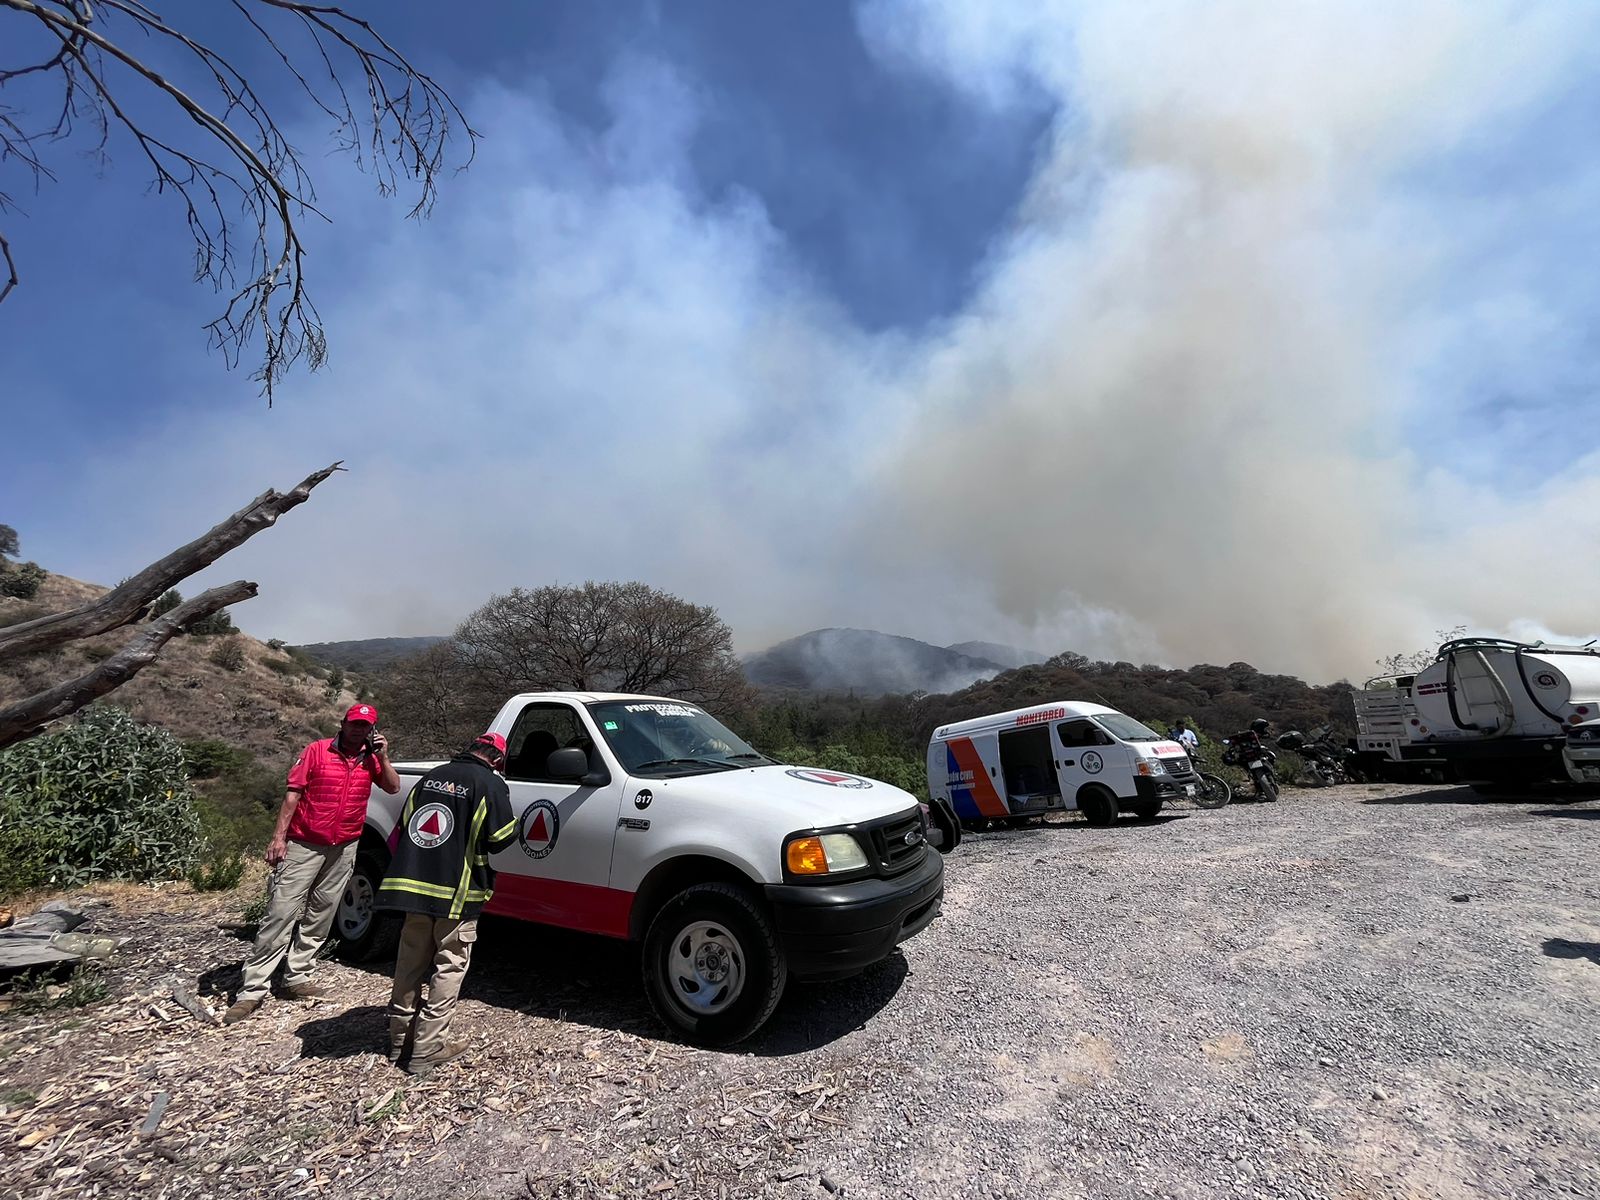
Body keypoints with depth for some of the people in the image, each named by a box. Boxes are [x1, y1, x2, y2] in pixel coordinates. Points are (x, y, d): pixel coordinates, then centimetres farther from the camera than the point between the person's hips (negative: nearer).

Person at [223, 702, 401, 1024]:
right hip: (304, 845, -4)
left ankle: (297, 978, 22)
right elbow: (293, 794, -5)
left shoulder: (371, 759, 5)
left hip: (343, 850, 4)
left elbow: (393, 788, -1)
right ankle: (252, 991, 5)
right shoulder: (317, 751, -5)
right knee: (281, 914, -4)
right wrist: (278, 837, -10)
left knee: (320, 917, 11)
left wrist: (383, 756, -11)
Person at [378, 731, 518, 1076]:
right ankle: (426, 1051, 11)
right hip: (458, 892, -6)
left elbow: (400, 831, 13)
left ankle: (399, 1042, 30)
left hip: (414, 886, 6)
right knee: (448, 971, 7)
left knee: (409, 967, 18)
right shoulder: (490, 784, -12)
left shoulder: (431, 777, 7)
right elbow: (502, 837, -12)